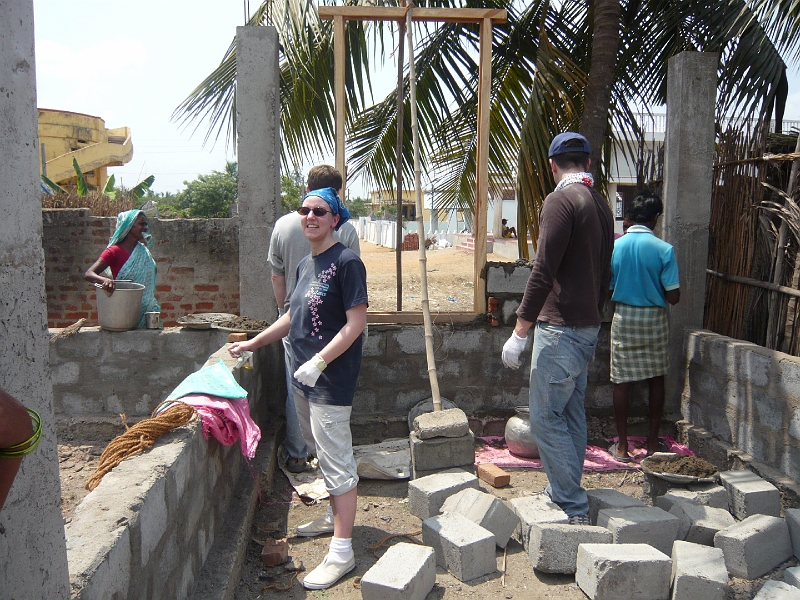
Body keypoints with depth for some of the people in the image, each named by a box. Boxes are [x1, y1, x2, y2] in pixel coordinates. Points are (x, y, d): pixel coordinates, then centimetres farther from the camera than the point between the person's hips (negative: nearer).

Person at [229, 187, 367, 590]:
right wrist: (252, 343, 22)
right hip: (303, 376, 9)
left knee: (337, 462, -3)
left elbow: (356, 323, -19)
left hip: (331, 380, -9)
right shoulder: (305, 265, 12)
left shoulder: (346, 262, -13)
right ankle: (335, 515, 40)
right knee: (320, 452, 21)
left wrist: (318, 362, -24)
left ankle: (342, 552, 6)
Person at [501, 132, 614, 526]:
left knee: (546, 418, -3)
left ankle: (573, 509, 1)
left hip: (560, 328, -9)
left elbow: (544, 271, -20)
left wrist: (519, 332, -18)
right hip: (589, 327, 9)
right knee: (572, 413, 16)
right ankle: (564, 491, 27)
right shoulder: (601, 205, 13)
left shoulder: (561, 200, -14)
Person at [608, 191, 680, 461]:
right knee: (656, 379, 14)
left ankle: (622, 445, 11)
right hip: (654, 318, -1)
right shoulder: (664, 249, -11)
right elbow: (673, 296, -11)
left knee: (622, 381, 7)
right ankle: (653, 442, 22)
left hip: (623, 317, 1)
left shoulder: (615, 247, -5)